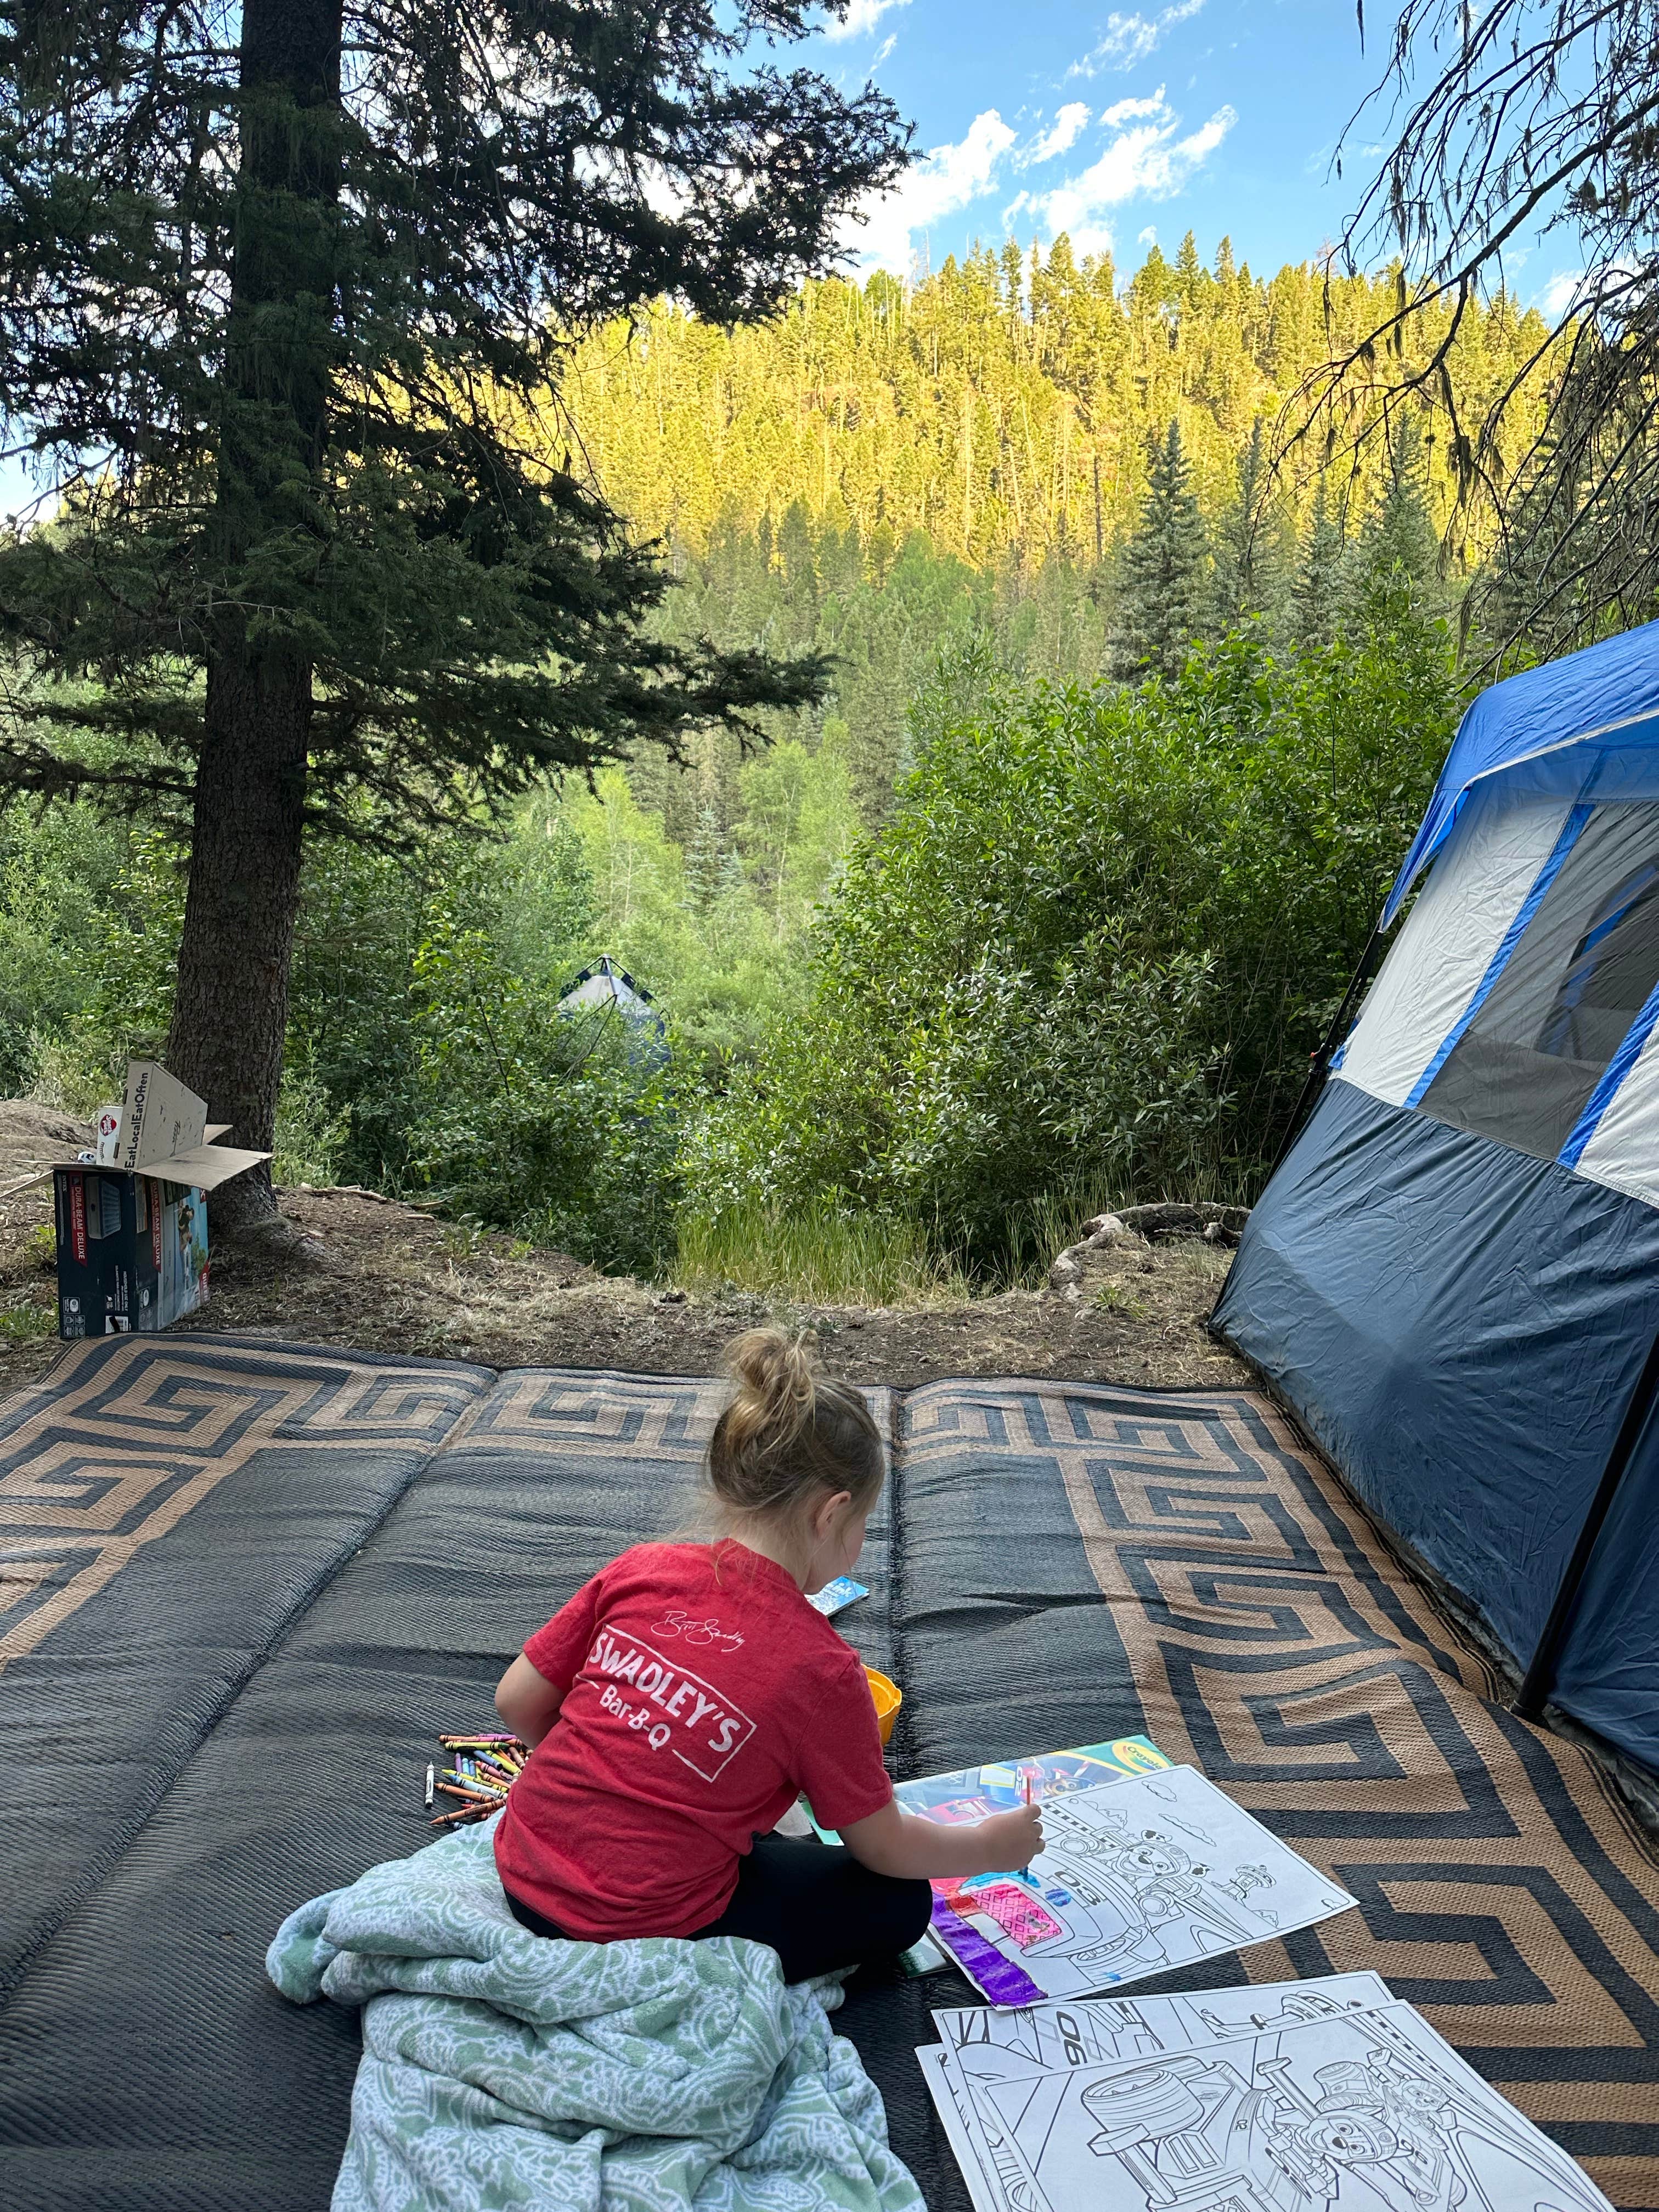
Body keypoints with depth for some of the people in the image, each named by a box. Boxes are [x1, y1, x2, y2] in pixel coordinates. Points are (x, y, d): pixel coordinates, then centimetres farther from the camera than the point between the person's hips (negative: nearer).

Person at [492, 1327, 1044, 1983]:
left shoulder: (640, 1570, -6)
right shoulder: (820, 1668, -17)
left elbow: (516, 1701, 1)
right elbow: (885, 1847, -3)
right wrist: (990, 1846, 16)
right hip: (639, 1936, -7)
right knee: (900, 1902, 9)